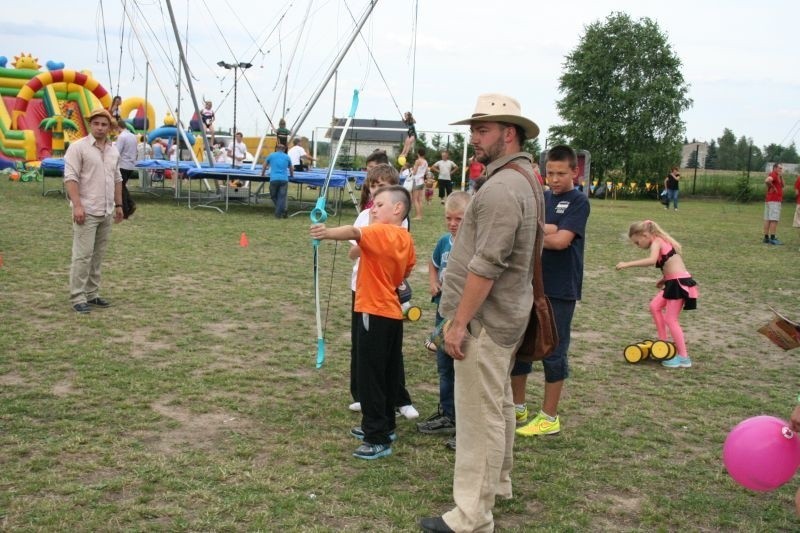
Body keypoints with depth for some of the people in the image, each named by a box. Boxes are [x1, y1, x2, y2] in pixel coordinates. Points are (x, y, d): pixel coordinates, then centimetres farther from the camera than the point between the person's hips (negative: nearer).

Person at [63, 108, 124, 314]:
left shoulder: (114, 151, 13)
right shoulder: (78, 147, -8)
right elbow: (70, 178, -14)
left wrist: (118, 205, 16)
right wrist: (77, 205, -22)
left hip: (106, 212, 7)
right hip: (86, 211, -7)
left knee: (97, 255, 11)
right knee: (83, 255, -7)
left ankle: (92, 294, 19)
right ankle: (77, 298, -3)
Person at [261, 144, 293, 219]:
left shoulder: (271, 155, 16)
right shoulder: (287, 157, 18)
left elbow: (264, 166, 28)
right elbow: (291, 169, 34)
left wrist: (262, 175, 45)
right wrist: (292, 175, 54)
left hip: (274, 179, -1)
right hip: (284, 179, 1)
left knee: (274, 196, 12)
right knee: (282, 197, -3)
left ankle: (282, 210, 3)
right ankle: (279, 213, -12)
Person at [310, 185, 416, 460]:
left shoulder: (380, 232, -16)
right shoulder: (406, 238, 10)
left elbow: (354, 232, -37)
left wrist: (328, 232, -53)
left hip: (375, 313, -9)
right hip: (392, 312, 9)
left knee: (370, 376, -4)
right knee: (387, 374, 19)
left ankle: (378, 439, -1)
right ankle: (383, 425, 32)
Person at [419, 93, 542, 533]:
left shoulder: (502, 188, -20)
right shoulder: (524, 178, 13)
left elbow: (485, 266, -25)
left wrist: (458, 323, -20)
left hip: (485, 320, -11)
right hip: (504, 316, 11)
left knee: (479, 417, -5)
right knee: (498, 406, 21)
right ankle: (497, 483, 36)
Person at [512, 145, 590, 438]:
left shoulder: (578, 201, -6)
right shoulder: (540, 198, 9)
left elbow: (561, 240, -17)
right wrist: (546, 230, -19)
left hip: (560, 290, -6)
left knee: (553, 352, 4)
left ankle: (549, 417, 16)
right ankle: (518, 407, 28)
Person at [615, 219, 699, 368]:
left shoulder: (656, 242, -10)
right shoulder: (661, 241, 17)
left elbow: (652, 260, -31)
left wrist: (627, 264, -31)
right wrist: (664, 279, 12)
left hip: (679, 283, -9)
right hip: (674, 282, 9)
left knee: (670, 319, -2)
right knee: (655, 306, 17)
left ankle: (683, 357, 5)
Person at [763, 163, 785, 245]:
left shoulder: (777, 176, 21)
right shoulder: (773, 174, -11)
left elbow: (782, 186, 20)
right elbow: (767, 181, -31)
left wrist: (781, 177, 8)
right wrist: (772, 187, -18)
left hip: (769, 201, 10)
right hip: (774, 201, -10)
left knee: (767, 219, 8)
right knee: (774, 220, -11)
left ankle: (766, 238, 10)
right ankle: (772, 239, -14)